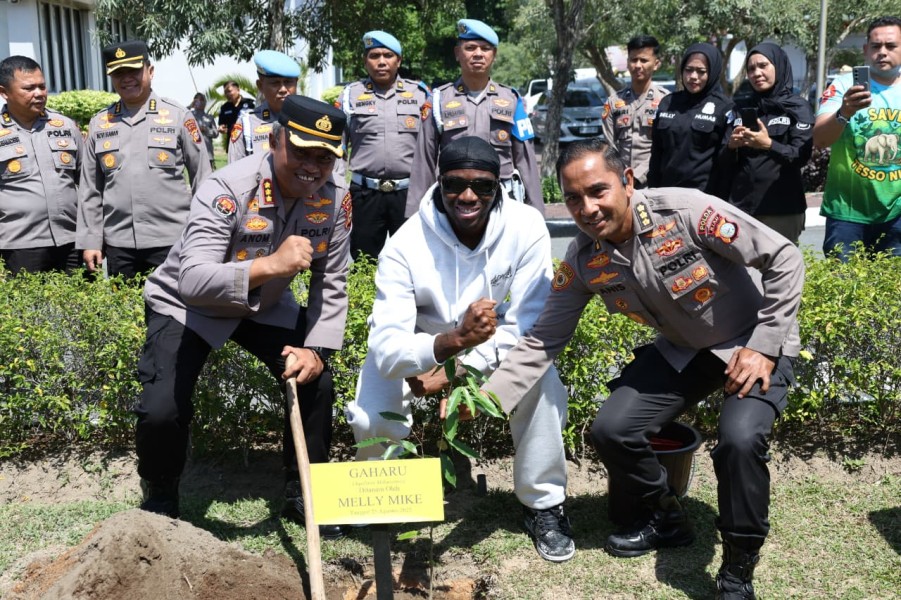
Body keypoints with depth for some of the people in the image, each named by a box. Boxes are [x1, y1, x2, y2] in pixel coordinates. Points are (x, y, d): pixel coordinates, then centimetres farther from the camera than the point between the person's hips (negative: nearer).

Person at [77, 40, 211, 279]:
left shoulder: (179, 116, 1)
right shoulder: (99, 124, 9)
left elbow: (202, 178, 3)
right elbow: (90, 190, 12)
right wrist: (90, 241, 8)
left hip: (171, 241, -3)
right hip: (118, 244, 3)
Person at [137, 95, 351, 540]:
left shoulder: (335, 199, -17)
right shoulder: (228, 189, -33)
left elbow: (331, 284, -7)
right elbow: (192, 281, -44)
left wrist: (317, 348, -18)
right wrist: (270, 264, -57)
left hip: (266, 306, 5)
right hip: (186, 306, -4)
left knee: (316, 382, -9)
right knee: (162, 410, -19)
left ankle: (302, 493, 16)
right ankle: (159, 499, 14)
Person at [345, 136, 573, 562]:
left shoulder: (526, 229, -26)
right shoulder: (405, 244, -30)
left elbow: (529, 329, -24)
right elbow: (386, 348, -37)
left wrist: (452, 372, -27)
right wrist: (454, 339, -56)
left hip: (497, 345, 1)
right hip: (417, 341, 0)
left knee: (543, 388, -28)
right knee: (371, 419, -24)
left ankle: (542, 504, -2)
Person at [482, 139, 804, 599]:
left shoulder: (686, 211, -29)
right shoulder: (583, 260, -13)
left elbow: (784, 259, -22)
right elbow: (542, 341, -11)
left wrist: (764, 346, -24)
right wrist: (489, 397, -25)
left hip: (754, 344, -5)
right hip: (681, 350, 5)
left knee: (739, 440, -29)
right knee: (612, 430, -8)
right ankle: (662, 517, 21)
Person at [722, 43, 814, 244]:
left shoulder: (798, 107, 4)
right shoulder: (742, 109, 14)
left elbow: (802, 156, -9)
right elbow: (725, 164, 12)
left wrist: (768, 145, -25)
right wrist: (732, 146, -10)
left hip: (782, 209, -3)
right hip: (741, 206, 3)